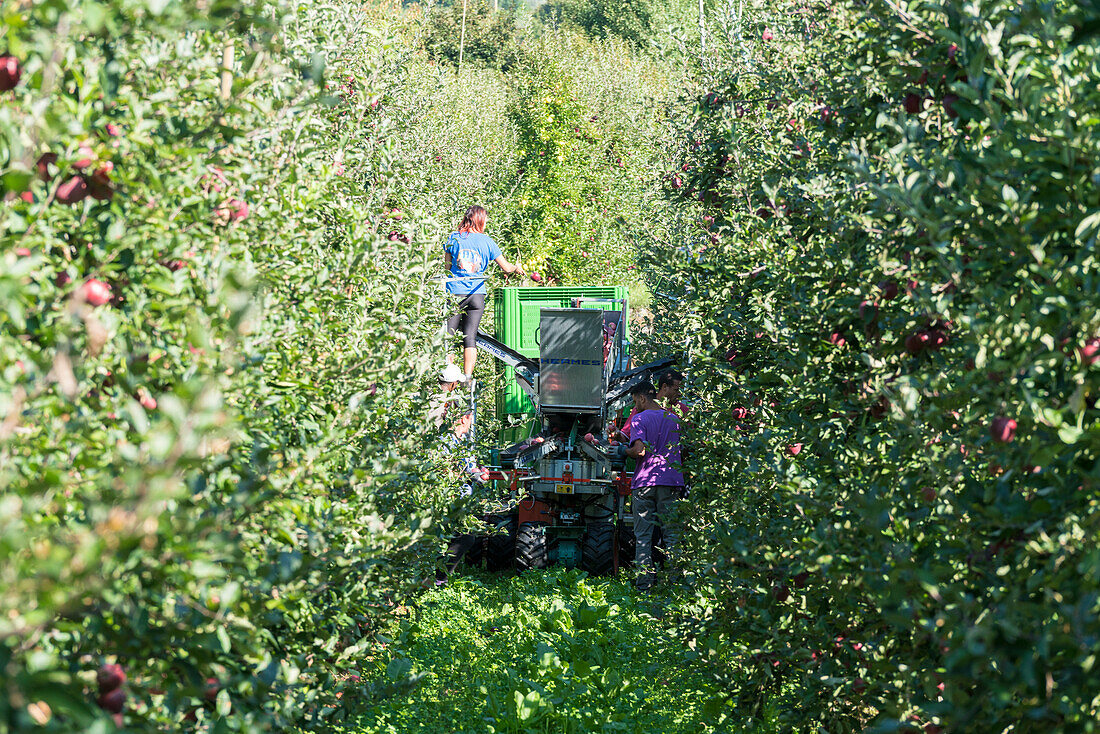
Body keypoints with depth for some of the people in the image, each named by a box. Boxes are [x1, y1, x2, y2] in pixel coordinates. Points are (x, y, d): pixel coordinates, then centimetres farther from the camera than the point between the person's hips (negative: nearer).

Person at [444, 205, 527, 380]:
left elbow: (447, 266, 11)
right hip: (476, 294, 0)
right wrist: (517, 268, 28)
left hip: (454, 292, 0)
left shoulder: (454, 238, 2)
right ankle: (467, 375, -2)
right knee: (470, 336, 2)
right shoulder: (487, 241, 1)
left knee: (449, 334, 4)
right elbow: (506, 268, 7)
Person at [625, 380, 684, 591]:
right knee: (671, 533, 5)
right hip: (671, 480, 4)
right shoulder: (673, 418, 12)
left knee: (643, 535, 1)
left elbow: (640, 450, -16)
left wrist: (625, 451, 2)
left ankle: (645, 583, -2)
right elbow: (681, 449, 15)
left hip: (644, 481, -4)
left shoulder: (639, 419, -4)